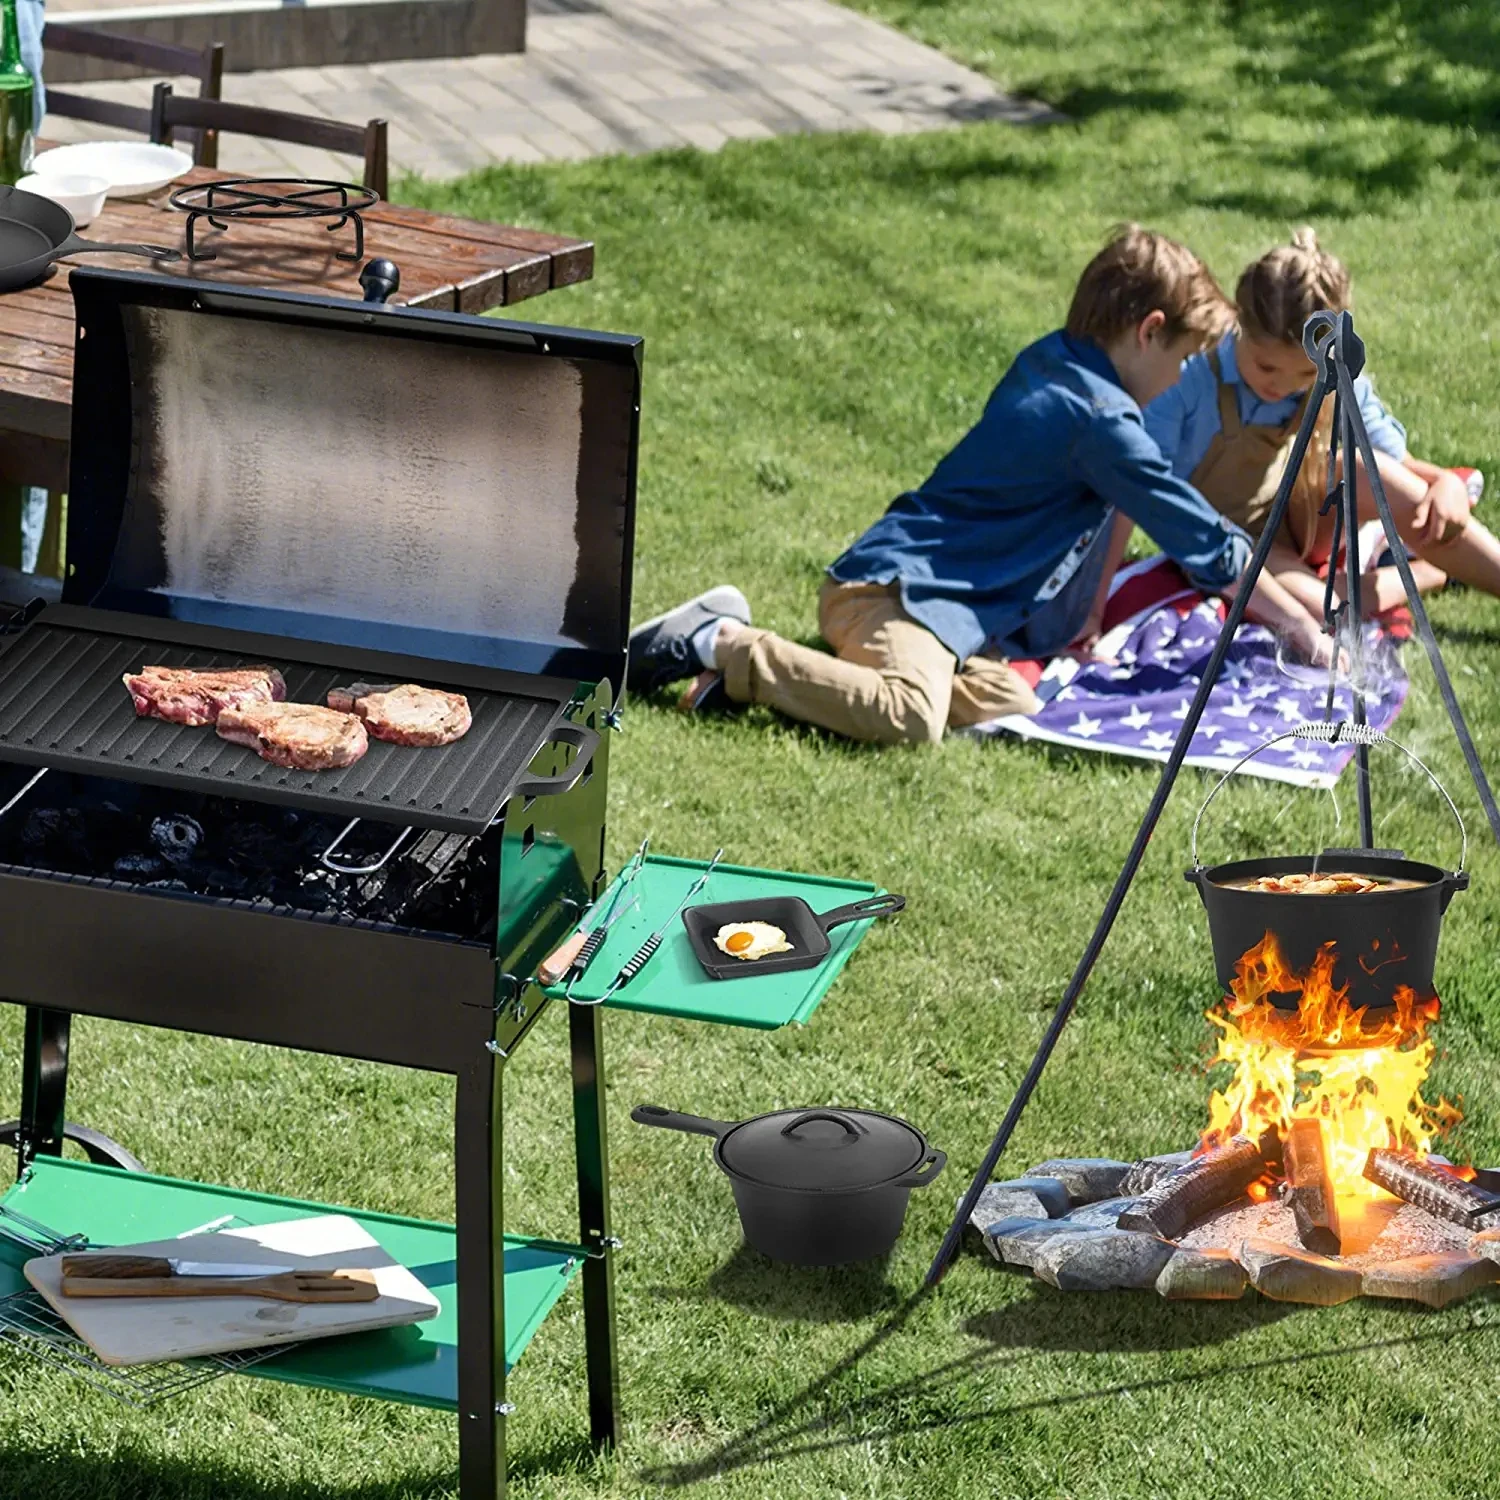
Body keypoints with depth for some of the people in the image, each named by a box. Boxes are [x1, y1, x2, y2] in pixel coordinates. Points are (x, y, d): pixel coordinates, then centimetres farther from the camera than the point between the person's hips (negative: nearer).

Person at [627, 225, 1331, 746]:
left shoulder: (1049, 363, 18)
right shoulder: (1101, 419, -10)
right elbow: (1209, 546, -4)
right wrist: (1303, 629, 6)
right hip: (900, 585, -11)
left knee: (1008, 702, -10)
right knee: (910, 715, -33)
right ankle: (728, 645, -17)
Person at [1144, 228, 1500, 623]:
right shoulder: (1189, 378, -25)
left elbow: (1398, 465, -2)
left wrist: (1446, 483, -27)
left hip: (1297, 527, 3)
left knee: (1366, 471, -29)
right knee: (1318, 611, -32)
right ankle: (1438, 572, -8)